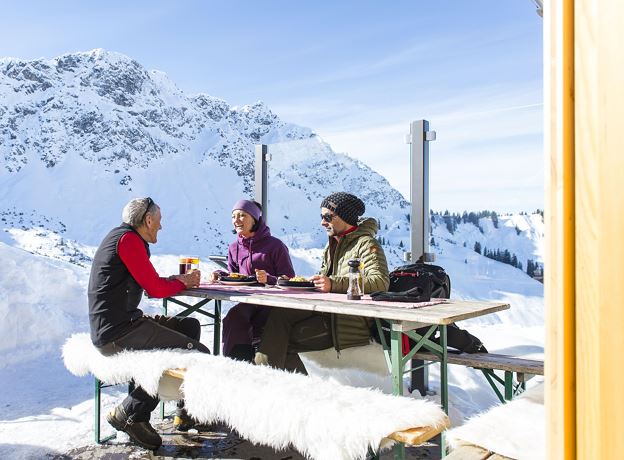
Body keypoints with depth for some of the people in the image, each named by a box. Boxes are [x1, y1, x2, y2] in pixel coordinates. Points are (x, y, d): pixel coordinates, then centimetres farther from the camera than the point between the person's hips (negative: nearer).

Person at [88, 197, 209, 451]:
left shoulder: (123, 237, 20)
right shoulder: (128, 239, -12)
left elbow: (149, 283, 20)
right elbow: (155, 288, -13)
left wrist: (180, 279, 10)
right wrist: (183, 282, 5)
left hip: (123, 324, 11)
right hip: (117, 333, -11)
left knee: (190, 326, 18)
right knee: (199, 354, -14)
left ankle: (187, 409, 19)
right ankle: (130, 414, -3)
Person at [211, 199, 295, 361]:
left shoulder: (275, 245, -2)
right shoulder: (234, 248, 15)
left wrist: (268, 279, -22)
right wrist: (220, 275, 1)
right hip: (246, 301, 4)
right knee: (234, 317, -29)